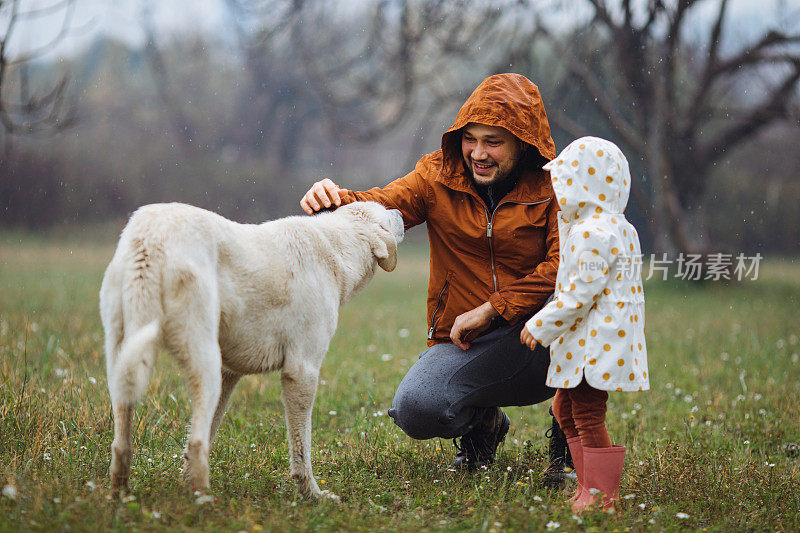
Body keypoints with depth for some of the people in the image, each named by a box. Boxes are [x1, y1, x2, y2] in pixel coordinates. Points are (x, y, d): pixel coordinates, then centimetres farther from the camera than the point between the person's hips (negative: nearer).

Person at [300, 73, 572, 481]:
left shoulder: (553, 185, -5)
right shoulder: (440, 176, 4)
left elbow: (565, 261, -17)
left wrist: (491, 310, -19)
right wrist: (333, 200, -30)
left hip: (537, 343, -2)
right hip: (464, 347, 2)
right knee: (415, 410, -28)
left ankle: (569, 439, -15)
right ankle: (481, 424, 12)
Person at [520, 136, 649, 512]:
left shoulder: (593, 232, -19)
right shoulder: (617, 228, 14)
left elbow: (581, 293, -21)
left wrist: (541, 326, -14)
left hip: (597, 342, -11)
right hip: (584, 341, 11)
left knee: (587, 416, -5)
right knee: (566, 409, 18)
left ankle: (603, 495, 2)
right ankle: (588, 485, 24)